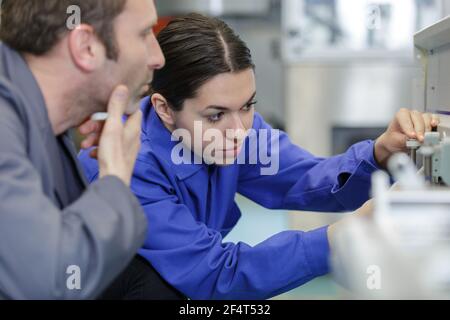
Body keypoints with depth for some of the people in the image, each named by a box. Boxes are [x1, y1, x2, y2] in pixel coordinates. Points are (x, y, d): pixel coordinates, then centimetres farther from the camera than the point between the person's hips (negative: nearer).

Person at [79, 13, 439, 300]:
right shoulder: (126, 168, -28)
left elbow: (299, 179, -11)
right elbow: (217, 273, -29)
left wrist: (382, 152, -30)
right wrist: (352, 233, -37)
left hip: (191, 290, 6)